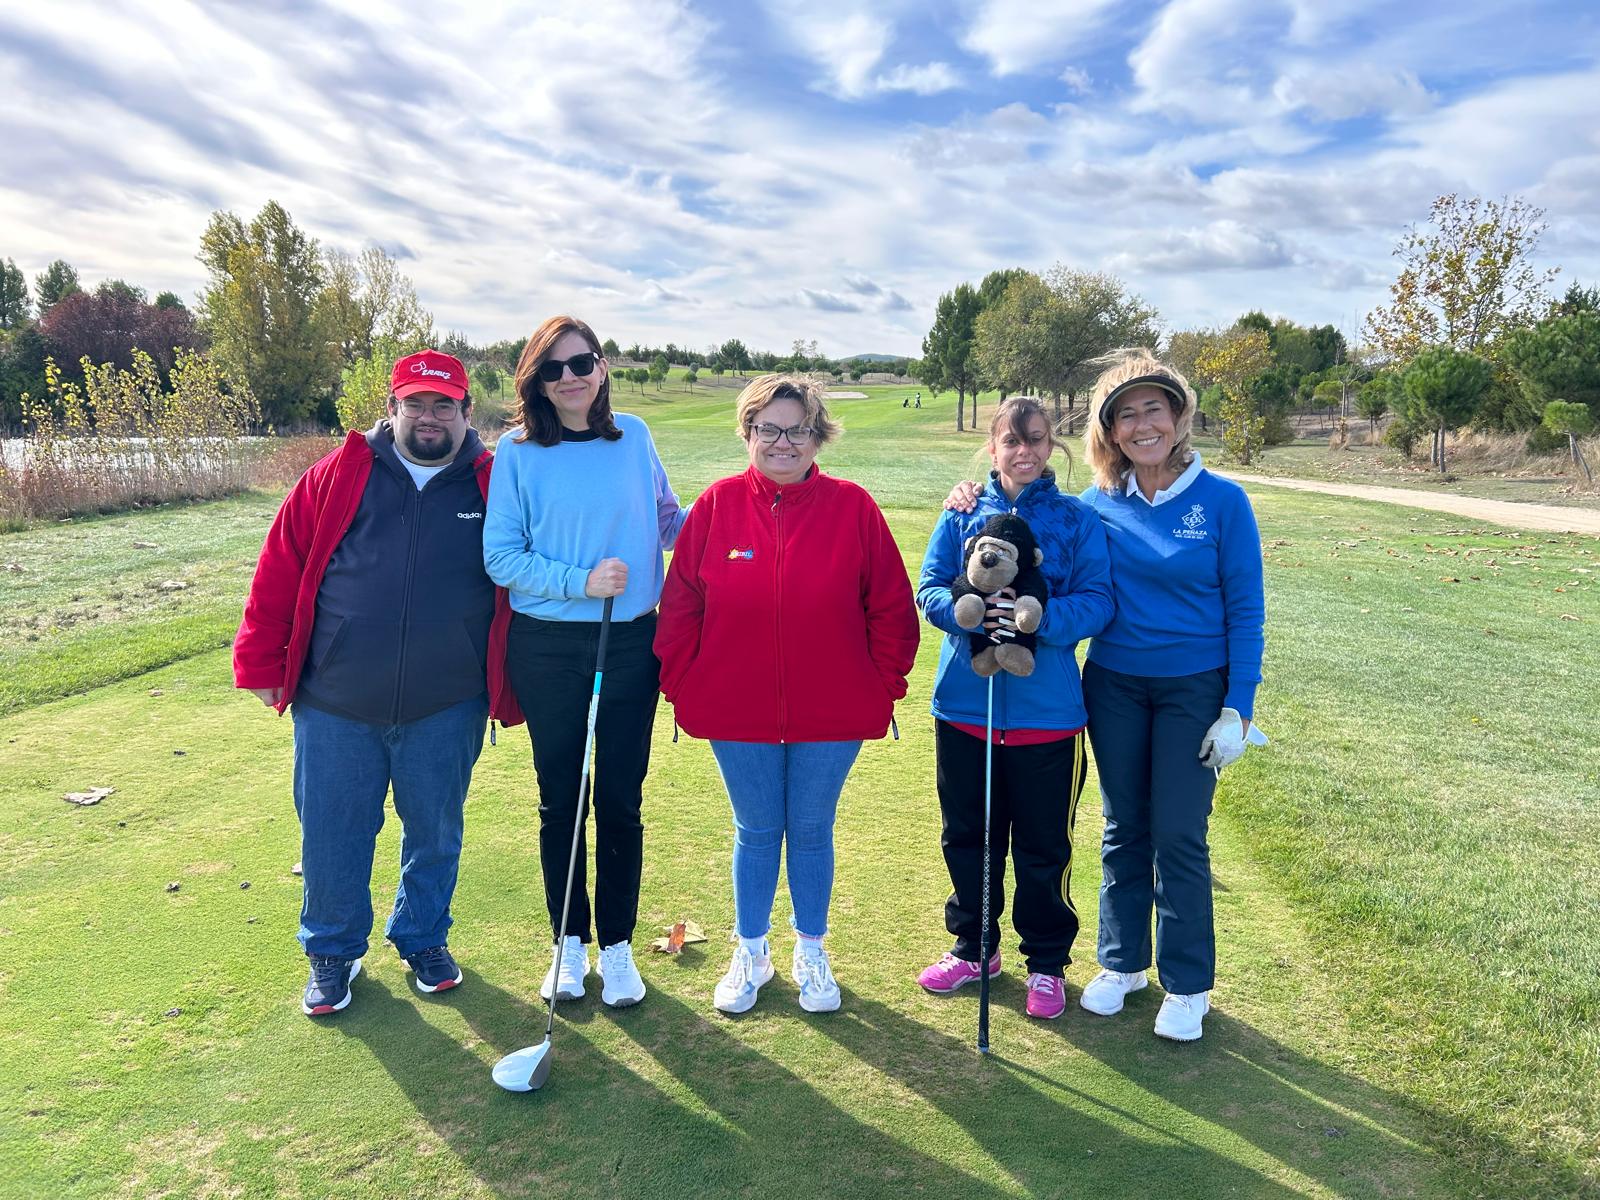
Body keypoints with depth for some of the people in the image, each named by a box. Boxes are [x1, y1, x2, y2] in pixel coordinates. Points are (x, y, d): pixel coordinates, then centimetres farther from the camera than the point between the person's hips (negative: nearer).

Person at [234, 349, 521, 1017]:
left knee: (435, 835, 15)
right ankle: (332, 951, 34)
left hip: (445, 710, 0)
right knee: (331, 838, 11)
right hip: (335, 709, 0)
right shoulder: (336, 479, 0)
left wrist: (507, 691, 3)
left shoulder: (495, 487, -1)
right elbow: (278, 576, 3)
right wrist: (261, 667, 3)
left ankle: (423, 938, 39)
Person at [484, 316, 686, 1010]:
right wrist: (580, 581, -16)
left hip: (631, 645, 1)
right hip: (547, 648, -1)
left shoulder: (634, 437, 4)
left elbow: (667, 519, 17)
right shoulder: (518, 451, -3)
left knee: (620, 801, 7)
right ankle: (570, 944, 27)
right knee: (559, 800, 10)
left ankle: (617, 946, 24)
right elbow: (500, 556, -6)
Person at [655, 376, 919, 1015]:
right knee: (756, 833, 14)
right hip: (736, 710, 0)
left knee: (812, 832, 14)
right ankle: (750, 954, 34)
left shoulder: (852, 507, -5)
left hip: (831, 711, 0)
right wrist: (683, 684, -1)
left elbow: (891, 607, 0)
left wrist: (883, 683, -2)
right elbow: (680, 606, 0)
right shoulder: (717, 504, -3)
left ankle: (811, 954, 34)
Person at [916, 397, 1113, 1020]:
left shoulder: (1077, 519, 0)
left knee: (1044, 846, 8)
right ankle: (973, 947, 35)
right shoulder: (963, 513, 5)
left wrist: (1040, 615, -27)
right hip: (964, 704, 2)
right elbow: (929, 589, 0)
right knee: (967, 836, 15)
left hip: (1046, 711, -2)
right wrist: (966, 610, -22)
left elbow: (1097, 602, -8)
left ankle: (1046, 962, 28)